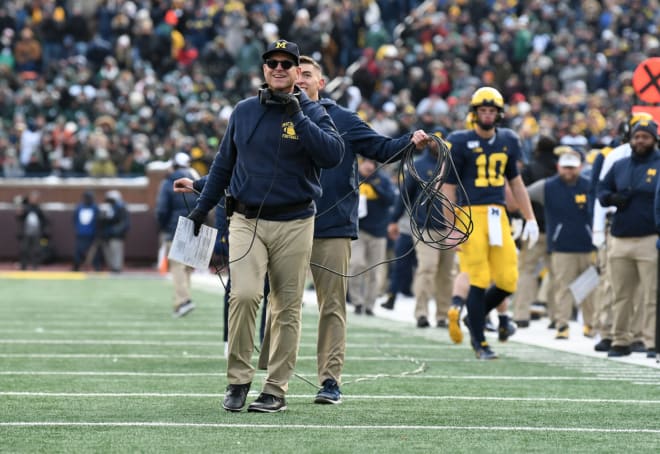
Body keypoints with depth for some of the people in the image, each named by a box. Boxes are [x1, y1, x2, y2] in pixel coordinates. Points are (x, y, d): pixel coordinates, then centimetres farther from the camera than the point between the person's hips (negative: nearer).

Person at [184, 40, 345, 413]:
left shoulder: (312, 113, 1)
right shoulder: (244, 112, 9)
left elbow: (333, 154, -17)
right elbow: (224, 163, 19)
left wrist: (297, 116, -19)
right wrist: (202, 208, 18)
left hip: (294, 224, -1)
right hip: (247, 221, 1)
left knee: (288, 308, 2)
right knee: (244, 296, -17)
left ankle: (276, 389, 8)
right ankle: (238, 380, -6)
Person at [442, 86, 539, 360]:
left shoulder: (507, 141, 12)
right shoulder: (461, 143, -5)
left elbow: (515, 182, 21)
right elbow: (448, 188, -4)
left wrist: (530, 219, 16)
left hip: (498, 216, 5)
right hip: (470, 214, -5)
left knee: (508, 281, 0)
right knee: (479, 281, -4)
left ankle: (475, 316, 26)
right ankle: (479, 343, 7)